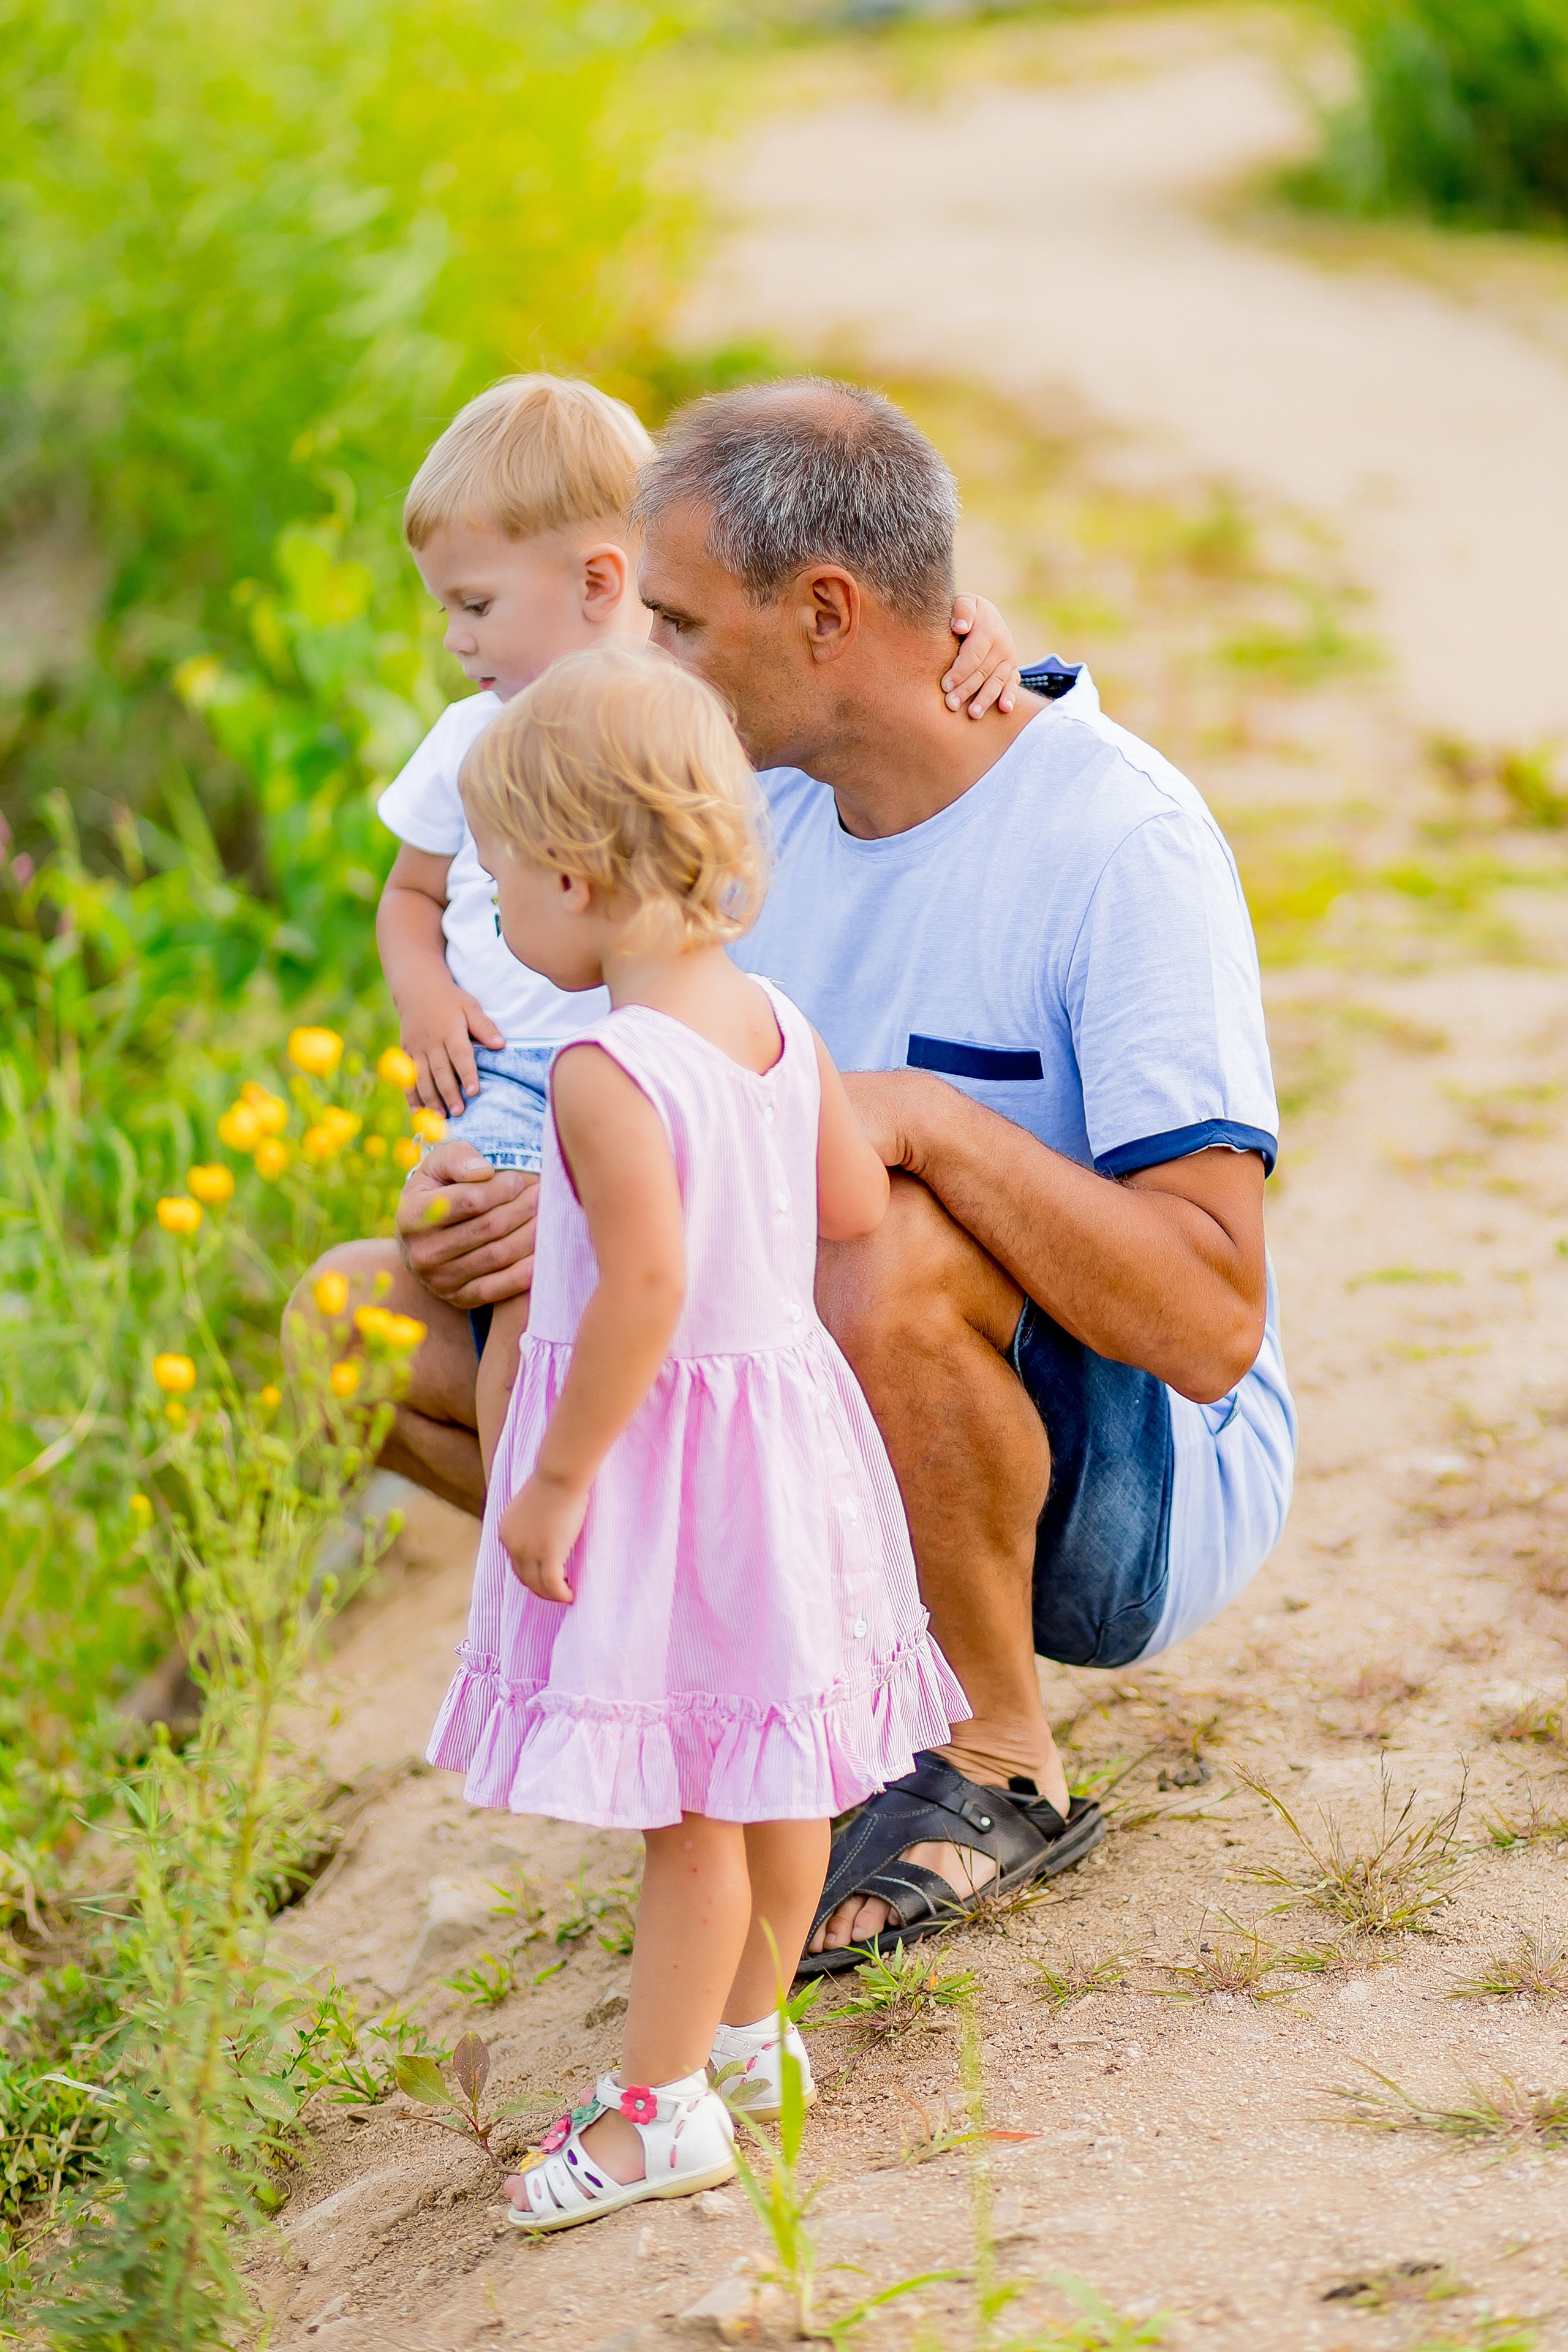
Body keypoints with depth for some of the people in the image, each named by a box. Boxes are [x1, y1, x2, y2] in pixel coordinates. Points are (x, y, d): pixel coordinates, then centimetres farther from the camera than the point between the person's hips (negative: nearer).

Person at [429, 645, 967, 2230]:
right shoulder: (774, 1023, 1)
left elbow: (643, 1292, -28)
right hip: (783, 1403, 8)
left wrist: (555, 1482, -20)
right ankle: (745, 2029, 35)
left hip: (658, 1440, -8)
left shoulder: (605, 1071, -23)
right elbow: (854, 1205, 9)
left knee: (691, 1801, 0)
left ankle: (662, 2108, 9)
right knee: (773, 1767, 20)